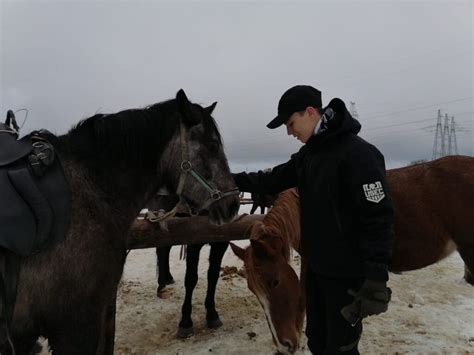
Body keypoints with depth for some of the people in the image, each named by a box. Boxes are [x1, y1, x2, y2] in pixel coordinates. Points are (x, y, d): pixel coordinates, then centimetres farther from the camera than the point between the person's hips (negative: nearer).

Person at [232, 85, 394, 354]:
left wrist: (376, 277, -26)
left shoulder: (358, 153, -20)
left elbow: (379, 218, -23)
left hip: (347, 274, -8)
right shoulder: (307, 154, 7)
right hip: (316, 268, 8)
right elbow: (273, 180, 16)